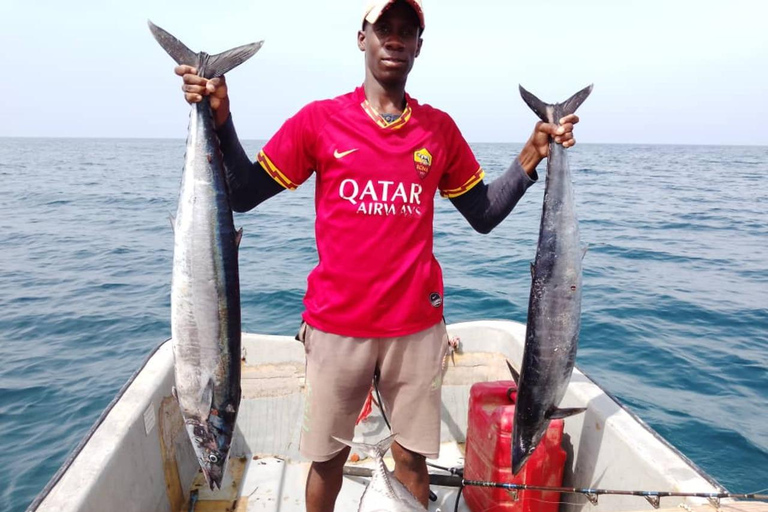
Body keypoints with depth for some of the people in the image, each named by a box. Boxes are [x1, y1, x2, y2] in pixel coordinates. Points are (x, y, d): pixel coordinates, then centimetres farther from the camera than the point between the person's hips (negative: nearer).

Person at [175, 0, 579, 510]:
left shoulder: (440, 128, 5)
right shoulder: (319, 120, -1)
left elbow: (484, 215, 9)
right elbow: (242, 195, 0)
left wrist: (532, 157, 0)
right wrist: (220, 118, -11)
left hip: (417, 325, 2)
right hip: (336, 324, -1)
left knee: (412, 455, 13)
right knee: (328, 455, 15)